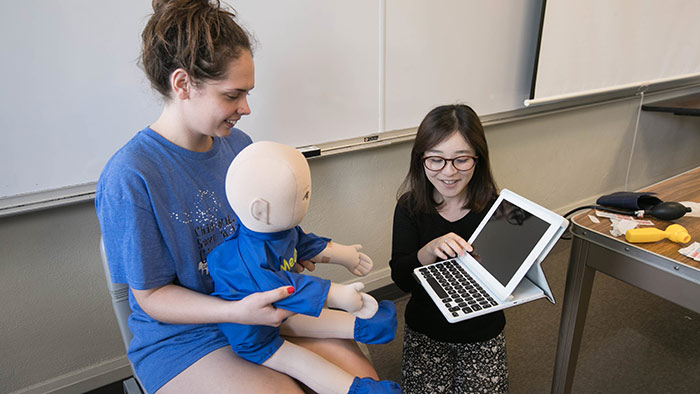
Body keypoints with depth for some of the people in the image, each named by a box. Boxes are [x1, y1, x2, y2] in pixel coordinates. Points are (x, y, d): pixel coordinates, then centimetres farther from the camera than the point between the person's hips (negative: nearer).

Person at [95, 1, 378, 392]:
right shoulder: (130, 177, -22)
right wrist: (239, 312, -29)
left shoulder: (239, 144, -1)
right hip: (185, 338, -5)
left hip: (265, 304, 5)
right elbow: (151, 296, -14)